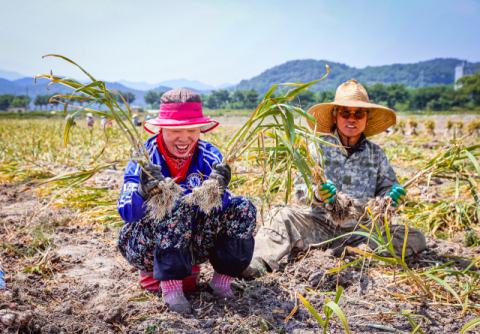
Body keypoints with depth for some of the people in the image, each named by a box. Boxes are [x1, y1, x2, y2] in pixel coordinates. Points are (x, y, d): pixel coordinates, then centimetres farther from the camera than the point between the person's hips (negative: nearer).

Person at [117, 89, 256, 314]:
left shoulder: (209, 156, -7)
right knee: (178, 205, -33)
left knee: (243, 209, -14)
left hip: (191, 244, 4)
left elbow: (218, 209, -17)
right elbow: (126, 213, -23)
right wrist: (143, 192, -45)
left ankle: (221, 282, -6)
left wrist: (218, 191, -40)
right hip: (145, 246, -3)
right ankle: (170, 288, -26)